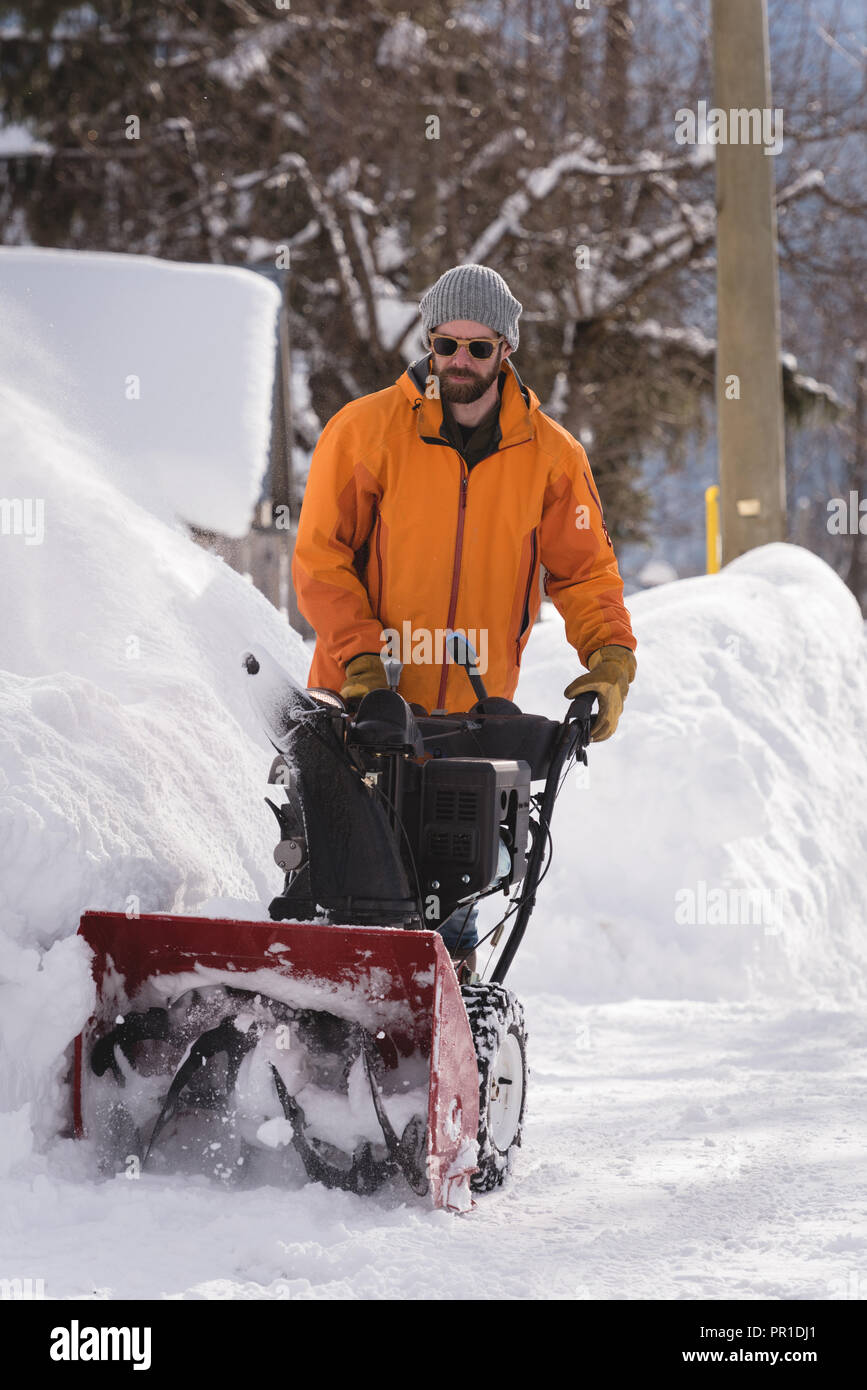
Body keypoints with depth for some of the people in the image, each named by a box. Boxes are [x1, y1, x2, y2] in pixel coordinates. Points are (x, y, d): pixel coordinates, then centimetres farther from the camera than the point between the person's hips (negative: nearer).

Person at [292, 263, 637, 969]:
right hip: (365, 700, -2)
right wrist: (360, 662, -16)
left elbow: (584, 568, 6)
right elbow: (320, 559, -5)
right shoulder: (365, 431, -6)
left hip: (475, 711, 2)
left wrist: (611, 658, -10)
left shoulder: (550, 454, 1)